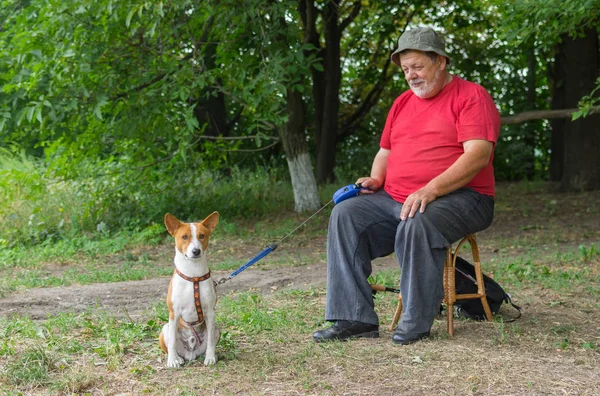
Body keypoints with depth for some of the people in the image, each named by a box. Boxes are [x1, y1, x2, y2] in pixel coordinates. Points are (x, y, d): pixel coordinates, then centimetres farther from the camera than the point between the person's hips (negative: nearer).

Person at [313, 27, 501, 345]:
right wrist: (375, 179, 3)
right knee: (345, 215, -15)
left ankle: (416, 322, -25)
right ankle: (354, 318, -19)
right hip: (395, 198, 7)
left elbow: (478, 155, -16)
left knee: (417, 225, -37)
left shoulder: (471, 97, -2)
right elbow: (385, 151, 27)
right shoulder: (403, 102, 21)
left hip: (458, 197, -7)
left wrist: (430, 190, -26)